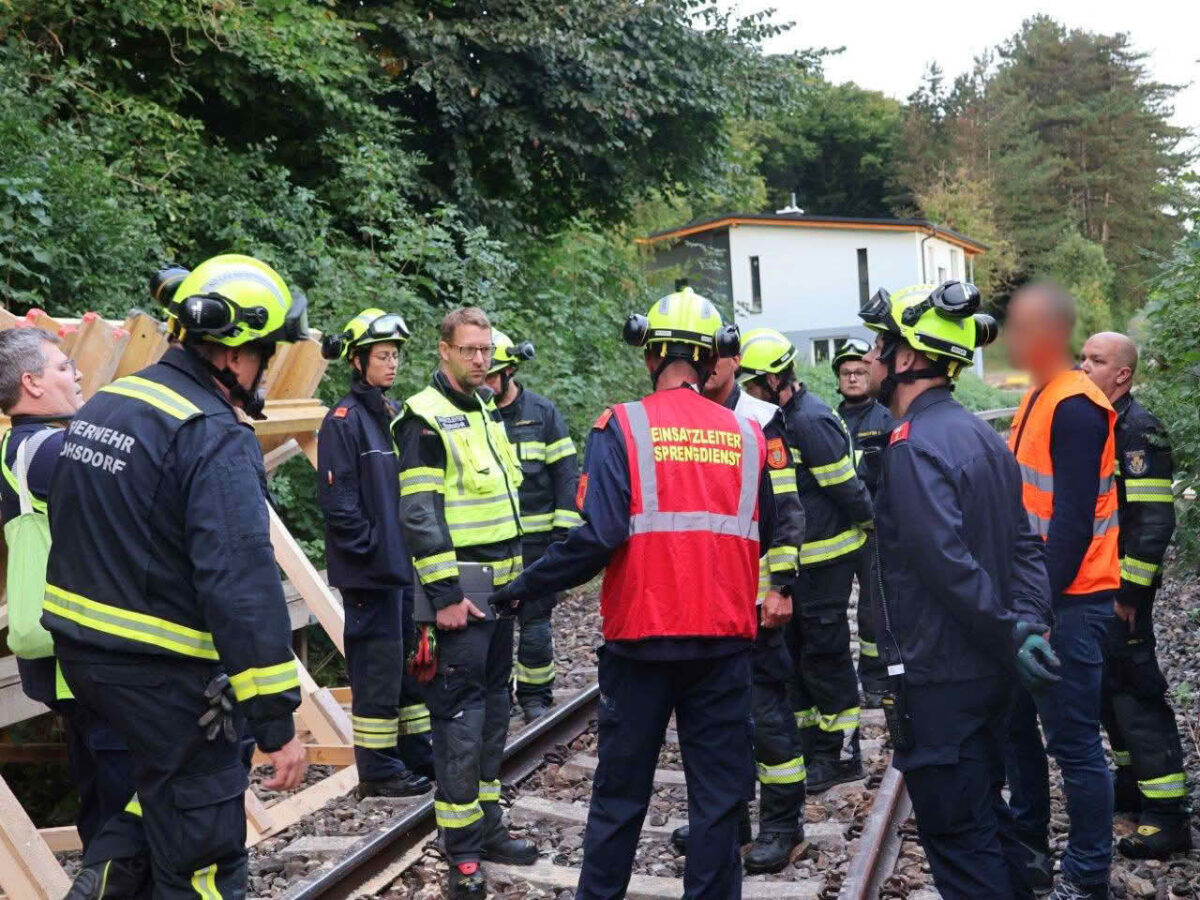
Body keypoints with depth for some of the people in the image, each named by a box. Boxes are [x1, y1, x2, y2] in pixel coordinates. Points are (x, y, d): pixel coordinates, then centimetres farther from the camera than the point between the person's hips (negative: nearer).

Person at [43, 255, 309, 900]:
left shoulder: (101, 406, 8)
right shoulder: (217, 440, -20)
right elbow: (243, 586, -26)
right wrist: (277, 721, -22)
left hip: (80, 653, 9)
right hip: (164, 678, -8)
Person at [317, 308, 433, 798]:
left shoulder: (395, 414, 12)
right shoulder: (343, 420, -11)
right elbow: (337, 497, -15)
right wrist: (372, 546, -14)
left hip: (407, 562, 8)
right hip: (370, 569, -8)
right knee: (378, 665, 0)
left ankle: (418, 753, 28)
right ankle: (378, 770, 12)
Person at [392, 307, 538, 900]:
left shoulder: (488, 411, 14)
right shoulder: (426, 418, -12)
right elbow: (418, 514, -17)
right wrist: (446, 594, -20)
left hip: (500, 588, 9)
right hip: (460, 591, -9)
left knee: (493, 709, 15)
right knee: (460, 718, -5)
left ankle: (486, 825, 27)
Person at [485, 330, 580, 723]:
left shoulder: (543, 413, 1)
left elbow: (566, 474, 1)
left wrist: (563, 529, -6)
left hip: (536, 539, -2)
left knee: (535, 620, 4)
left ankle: (535, 696, 17)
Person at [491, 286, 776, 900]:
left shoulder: (622, 427, -9)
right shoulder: (746, 435, 2)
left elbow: (599, 536, -17)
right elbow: (763, 538, 10)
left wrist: (523, 587, -7)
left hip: (642, 637, -2)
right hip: (724, 639, 2)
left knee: (620, 791, 12)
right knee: (719, 792, 11)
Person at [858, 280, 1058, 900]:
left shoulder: (913, 446, -20)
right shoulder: (980, 435, 10)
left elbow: (950, 565, -28)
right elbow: (1024, 545, 8)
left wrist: (1009, 634, -20)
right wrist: (1028, 623, -3)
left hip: (938, 682, -9)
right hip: (988, 674, 9)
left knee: (958, 841, 3)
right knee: (987, 816, 23)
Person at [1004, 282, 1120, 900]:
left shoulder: (1074, 408, -17)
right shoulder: (1036, 400, 12)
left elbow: (1072, 519, -22)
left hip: (1065, 602, -10)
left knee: (1073, 743, -1)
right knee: (1017, 723, 18)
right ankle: (1028, 847, 33)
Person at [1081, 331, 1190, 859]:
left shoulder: (1137, 430, -15)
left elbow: (1154, 520, -20)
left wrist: (1128, 594, -20)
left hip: (1120, 588, -9)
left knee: (1134, 692, -6)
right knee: (1108, 686, 17)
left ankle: (1168, 816, 2)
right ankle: (1133, 784, 31)